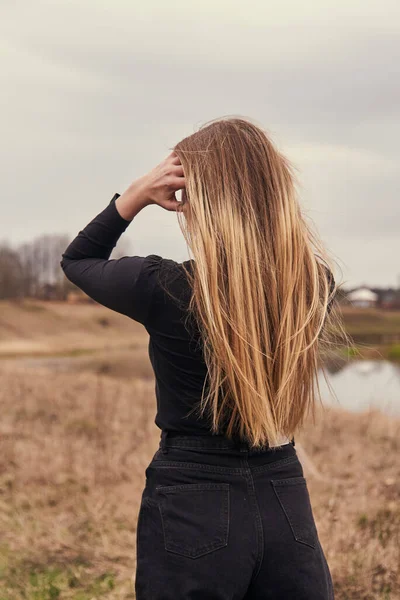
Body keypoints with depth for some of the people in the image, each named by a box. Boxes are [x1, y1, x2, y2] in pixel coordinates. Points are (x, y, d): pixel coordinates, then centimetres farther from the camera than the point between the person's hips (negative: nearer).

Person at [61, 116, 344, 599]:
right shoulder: (316, 283, -6)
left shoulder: (165, 289, -16)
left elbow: (76, 260, 5)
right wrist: (253, 181, 4)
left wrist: (136, 195, -6)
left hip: (192, 508, -3)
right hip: (287, 504, 4)